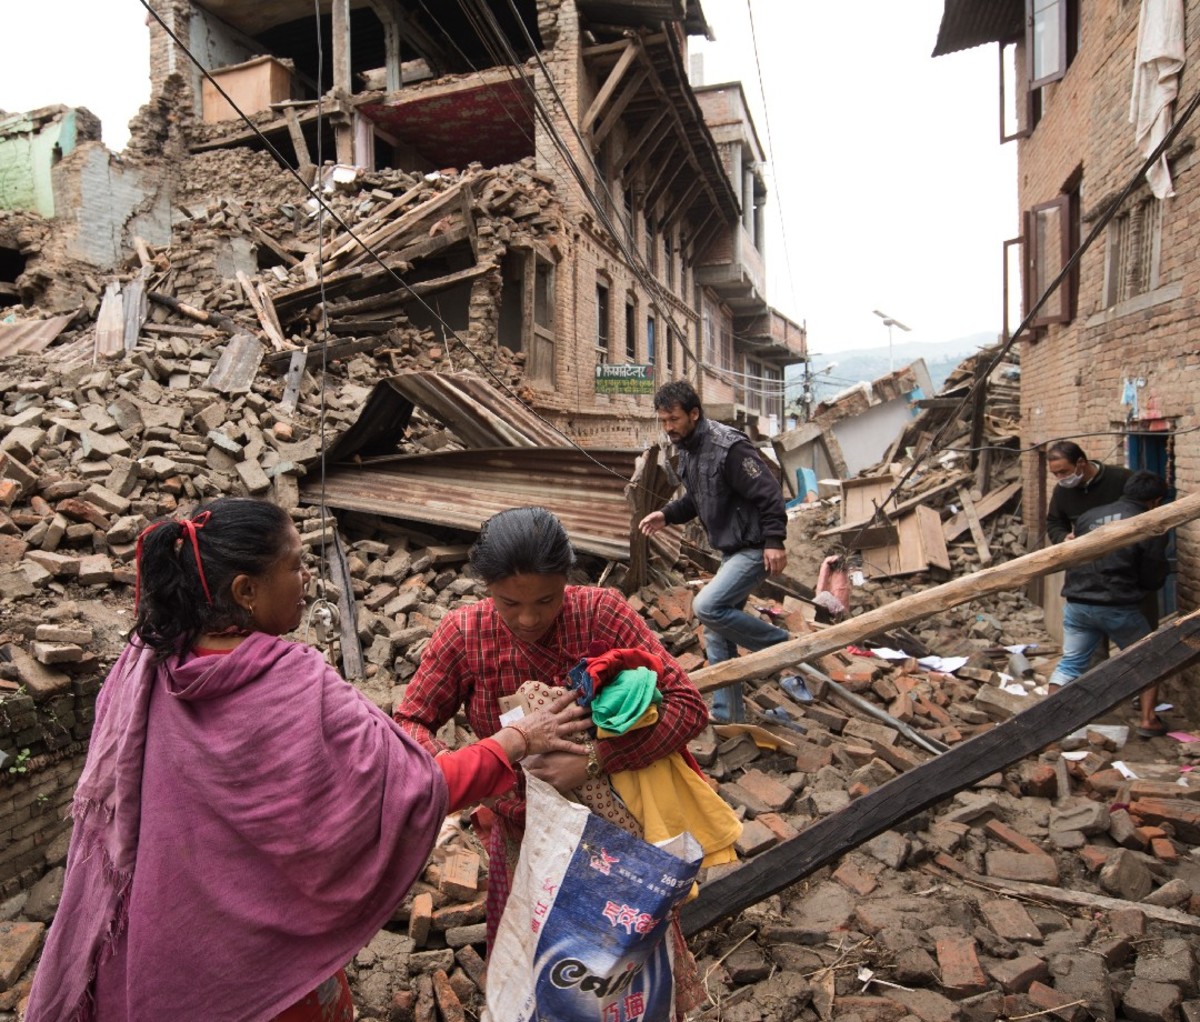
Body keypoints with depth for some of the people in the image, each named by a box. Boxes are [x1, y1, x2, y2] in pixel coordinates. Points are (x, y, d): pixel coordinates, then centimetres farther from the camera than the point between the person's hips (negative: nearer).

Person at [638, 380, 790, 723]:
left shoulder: (728, 446, -21)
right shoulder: (687, 449, 7)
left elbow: (769, 493, -22)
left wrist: (775, 542, -26)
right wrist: (667, 515, 3)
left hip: (753, 549, -9)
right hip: (729, 551, 10)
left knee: (706, 607, -21)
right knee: (717, 635, 11)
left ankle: (780, 645, -1)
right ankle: (727, 714, 22)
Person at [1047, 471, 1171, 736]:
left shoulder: (1088, 516, 8)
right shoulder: (1151, 528, -4)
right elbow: (1153, 580, 0)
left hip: (1077, 602, 3)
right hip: (1119, 607, -3)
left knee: (1070, 663, 12)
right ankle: (1148, 720, 17)